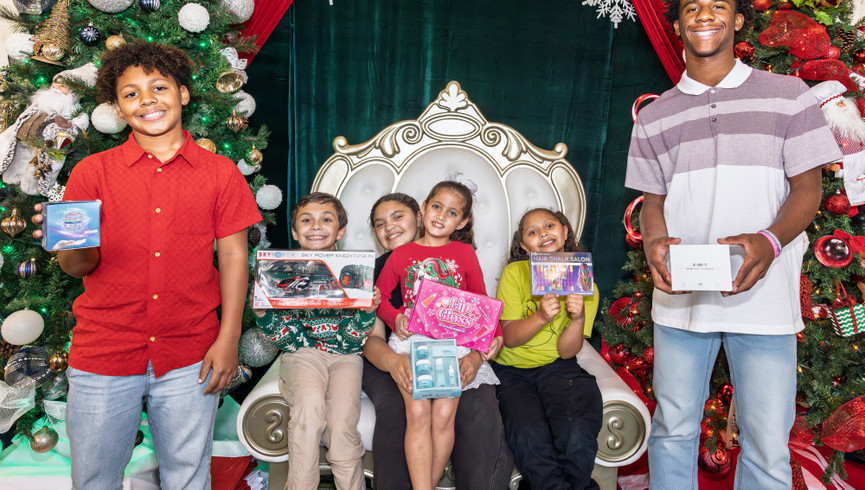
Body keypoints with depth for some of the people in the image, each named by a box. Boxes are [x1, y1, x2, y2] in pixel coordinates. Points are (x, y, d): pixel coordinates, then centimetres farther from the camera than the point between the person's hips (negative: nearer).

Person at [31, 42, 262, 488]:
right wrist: (73, 245, -25)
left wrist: (228, 339, -5)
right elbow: (77, 266, 0)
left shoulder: (220, 173, 1)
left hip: (188, 359, 0)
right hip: (103, 356, 1)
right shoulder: (92, 172, 2)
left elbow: (233, 256, 1)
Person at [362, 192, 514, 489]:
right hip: (390, 359, 0)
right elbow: (371, 337, -4)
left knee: (479, 409, -27)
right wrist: (392, 361, -28)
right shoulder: (374, 271, 5)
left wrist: (474, 357, -22)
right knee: (394, 407, -31)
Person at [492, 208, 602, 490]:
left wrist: (579, 318, -21)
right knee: (530, 436, -30)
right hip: (512, 370, -1)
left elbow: (567, 351, -2)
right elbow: (509, 337, -6)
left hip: (557, 367, 1)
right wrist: (541, 317, -23)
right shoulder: (514, 273, -2)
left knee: (577, 433, -28)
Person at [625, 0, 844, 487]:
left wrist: (769, 240, -18)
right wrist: (655, 244, -11)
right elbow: (653, 200, 12)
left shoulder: (788, 95, 6)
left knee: (768, 446, 3)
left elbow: (807, 187, 2)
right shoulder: (654, 117, 11)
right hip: (680, 297, 2)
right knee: (674, 428, 10)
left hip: (763, 297, -1)